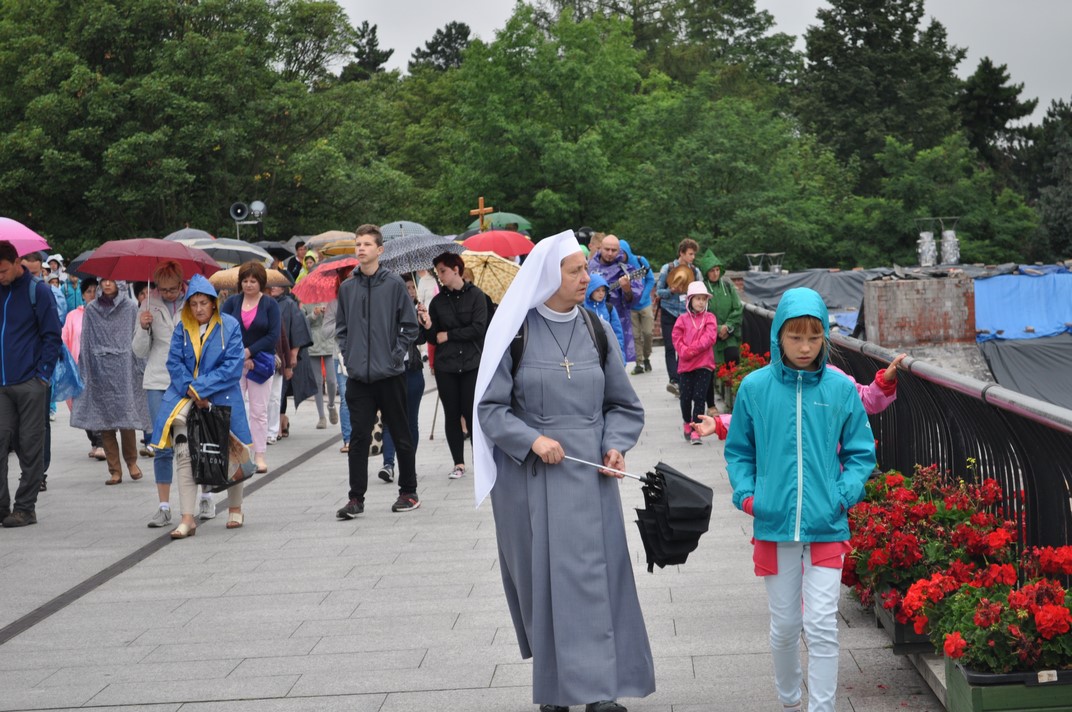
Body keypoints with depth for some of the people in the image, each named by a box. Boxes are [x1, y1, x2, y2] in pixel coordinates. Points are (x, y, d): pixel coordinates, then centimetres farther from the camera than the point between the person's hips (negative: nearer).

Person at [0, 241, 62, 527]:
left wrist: (42, 374, -8)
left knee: (30, 447, 2)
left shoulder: (37, 291, -3)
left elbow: (52, 337, -3)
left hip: (30, 384, -4)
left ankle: (25, 507, 8)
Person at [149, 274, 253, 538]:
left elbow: (233, 367, -11)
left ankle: (235, 509, 32)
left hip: (221, 397, -1)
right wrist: (190, 390, -15)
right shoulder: (182, 328, 3)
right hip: (186, 397, 1)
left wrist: (200, 388, -17)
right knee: (183, 454, -13)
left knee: (229, 453, 12)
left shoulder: (230, 326, -5)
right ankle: (188, 518, -15)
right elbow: (174, 362, 0)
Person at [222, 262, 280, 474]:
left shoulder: (270, 304, 1)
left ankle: (259, 455, 5)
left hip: (260, 362, -1)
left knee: (259, 411, 2)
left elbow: (273, 335, -5)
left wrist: (249, 352, -11)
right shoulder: (232, 302, 4)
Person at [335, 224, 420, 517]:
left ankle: (409, 492, 19)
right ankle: (356, 498, 5)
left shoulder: (394, 284, -4)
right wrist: (348, 355, 3)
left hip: (390, 374, -2)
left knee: (401, 436, 8)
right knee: (359, 438, 1)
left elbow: (410, 326, -1)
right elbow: (341, 327, 15)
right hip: (358, 377, 3)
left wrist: (396, 355, -8)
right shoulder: (347, 288, 7)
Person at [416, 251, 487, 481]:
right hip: (445, 366, 3)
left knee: (471, 412, -6)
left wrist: (448, 335, -7)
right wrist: (427, 326, -14)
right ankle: (458, 463, 13)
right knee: (451, 414, 5)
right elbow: (433, 339, 7)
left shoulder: (475, 295, -2)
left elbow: (479, 328, -11)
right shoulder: (438, 301, 6)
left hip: (472, 363, -3)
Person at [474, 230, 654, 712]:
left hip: (589, 475, 3)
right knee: (545, 577, 2)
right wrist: (531, 440, -19)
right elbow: (490, 406, -4)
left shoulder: (594, 329, 5)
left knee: (594, 575, 1)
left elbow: (623, 404, 12)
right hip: (531, 475, -3)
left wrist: (615, 446, -6)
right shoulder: (515, 332, -5)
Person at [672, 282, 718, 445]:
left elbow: (709, 338, -10)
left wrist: (692, 350, -17)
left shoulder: (709, 318, 3)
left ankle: (695, 430, -2)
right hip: (685, 364, 1)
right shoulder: (682, 319, 6)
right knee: (686, 397, 5)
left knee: (699, 396, -6)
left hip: (704, 364, -1)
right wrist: (685, 352, -17)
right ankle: (687, 422, 30)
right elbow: (676, 339, -1)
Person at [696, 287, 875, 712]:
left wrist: (845, 494, -8)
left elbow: (860, 452, 6)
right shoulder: (755, 387, -2)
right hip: (773, 525, 1)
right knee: (784, 626, 14)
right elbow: (739, 450, 9)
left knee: (822, 627, -4)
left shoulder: (841, 389, -2)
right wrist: (745, 494, -5)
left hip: (826, 526, -1)